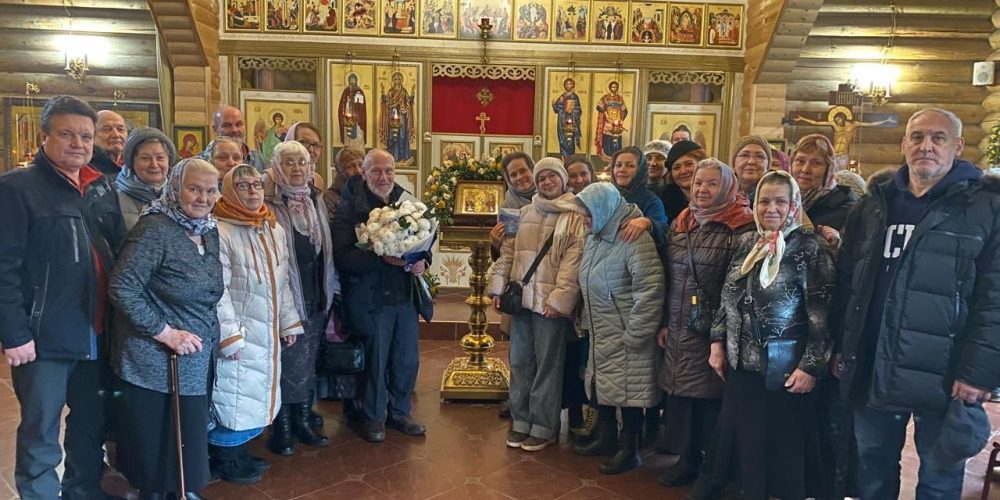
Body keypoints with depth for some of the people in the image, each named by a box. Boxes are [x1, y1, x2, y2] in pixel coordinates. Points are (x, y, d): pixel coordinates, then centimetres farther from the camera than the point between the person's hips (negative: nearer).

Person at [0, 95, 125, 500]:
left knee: (92, 425, 18)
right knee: (41, 438, 6)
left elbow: (120, 254, 14)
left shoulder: (102, 189, 10)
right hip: (43, 339, -6)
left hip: (96, 336, 6)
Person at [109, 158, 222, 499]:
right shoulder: (155, 228, -16)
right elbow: (122, 288, -21)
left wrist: (215, 335, 10)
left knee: (189, 450, 17)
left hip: (196, 363, 7)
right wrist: (166, 333, -20)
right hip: (157, 365, -7)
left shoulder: (209, 231, 8)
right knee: (156, 452, 6)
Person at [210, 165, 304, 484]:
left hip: (268, 332, 7)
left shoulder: (275, 230, 9)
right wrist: (229, 335, -18)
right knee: (234, 398, 0)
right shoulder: (220, 231, -14)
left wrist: (289, 323, 14)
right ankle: (224, 459, 19)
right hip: (239, 332, -7)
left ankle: (238, 452, 31)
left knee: (258, 398, 15)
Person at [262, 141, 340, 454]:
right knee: (289, 363, -1)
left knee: (308, 361, 13)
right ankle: (282, 427, 13)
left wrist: (332, 287, 13)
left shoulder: (315, 201, 11)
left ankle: (303, 420, 25)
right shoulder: (268, 204, -8)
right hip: (285, 297, -6)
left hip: (316, 296, 6)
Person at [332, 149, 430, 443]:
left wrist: (422, 261, -7)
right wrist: (382, 258, -26)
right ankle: (372, 418, 28)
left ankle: (400, 412, 32)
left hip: (405, 295, 5)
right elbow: (343, 255, -16)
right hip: (371, 298, -4)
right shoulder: (350, 208, -8)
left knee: (408, 359, 11)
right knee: (376, 361, 8)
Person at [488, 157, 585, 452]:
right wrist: (497, 287, 6)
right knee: (520, 361, 11)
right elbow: (508, 252, 14)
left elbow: (573, 262, -11)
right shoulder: (525, 212, 13)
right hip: (521, 298, 5)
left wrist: (559, 299, -18)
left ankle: (544, 427, 14)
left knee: (548, 365, 3)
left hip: (551, 301, -5)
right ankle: (521, 421, 23)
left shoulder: (576, 216, -3)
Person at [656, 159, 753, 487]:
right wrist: (664, 323, 13)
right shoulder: (680, 224, 11)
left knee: (711, 398, 3)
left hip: (714, 332, -6)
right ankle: (687, 459, 29)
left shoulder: (742, 228, -9)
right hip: (679, 331, 6)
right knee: (680, 393, 12)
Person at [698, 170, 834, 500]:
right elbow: (727, 298, 14)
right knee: (744, 444, 16)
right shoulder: (746, 243, 8)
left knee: (783, 450, 7)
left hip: (785, 371, -5)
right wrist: (718, 342, 9)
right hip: (742, 365, 6)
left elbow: (822, 314, -13)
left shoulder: (811, 247, -10)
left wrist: (811, 366, -15)